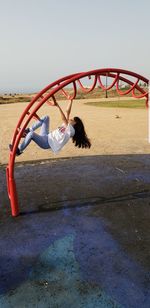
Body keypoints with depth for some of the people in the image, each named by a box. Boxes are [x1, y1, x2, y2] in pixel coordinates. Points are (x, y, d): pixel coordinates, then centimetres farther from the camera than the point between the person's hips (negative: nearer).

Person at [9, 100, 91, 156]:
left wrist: (58, 106, -30)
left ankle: (18, 150, -13)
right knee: (46, 118, 3)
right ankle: (28, 130, 0)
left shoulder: (71, 130, -11)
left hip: (47, 143, -9)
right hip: (46, 137, 9)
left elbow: (64, 119, -24)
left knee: (31, 134, -33)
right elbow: (67, 112, 14)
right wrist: (70, 101, 11)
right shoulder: (66, 125, 15)